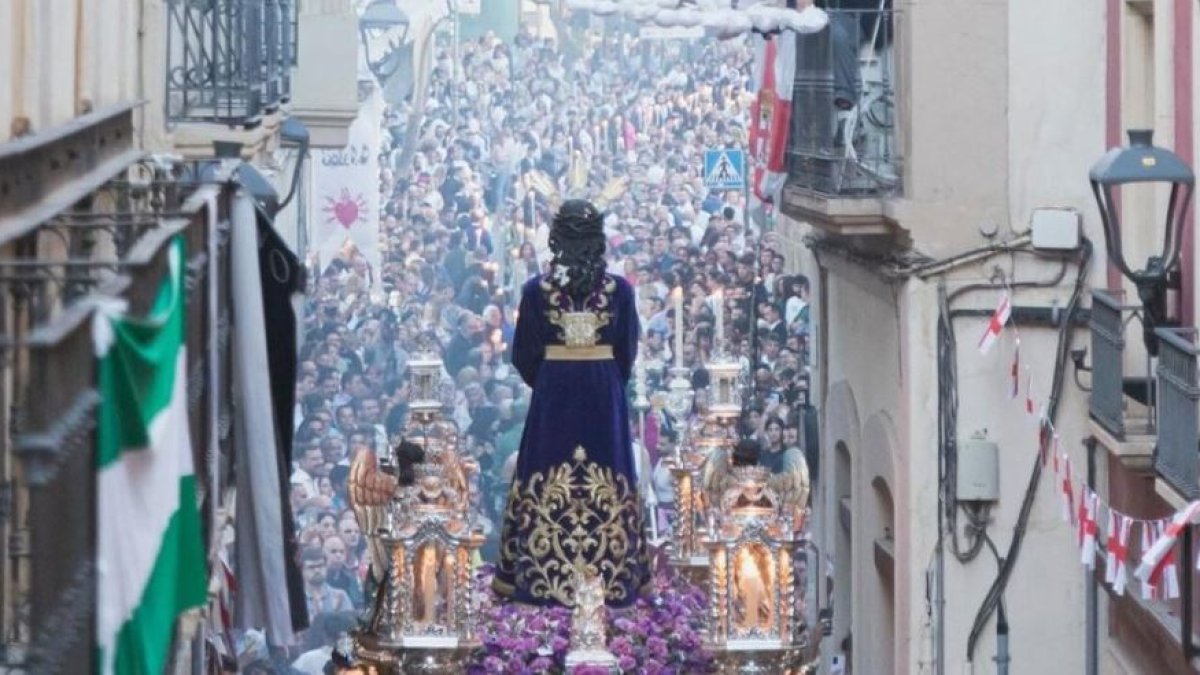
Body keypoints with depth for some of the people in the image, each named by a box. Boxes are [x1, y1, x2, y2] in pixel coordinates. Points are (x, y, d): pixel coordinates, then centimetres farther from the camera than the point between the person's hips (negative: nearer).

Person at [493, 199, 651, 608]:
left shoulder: (537, 290, -9)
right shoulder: (619, 290, -7)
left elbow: (523, 355, -1)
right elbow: (627, 353, 2)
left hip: (552, 395, 0)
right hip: (605, 397, 0)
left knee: (546, 487, 7)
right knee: (605, 485, 7)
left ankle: (532, 573, 12)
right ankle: (617, 575, 13)